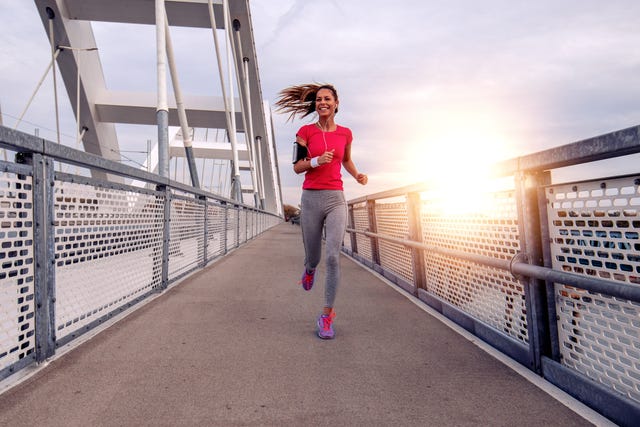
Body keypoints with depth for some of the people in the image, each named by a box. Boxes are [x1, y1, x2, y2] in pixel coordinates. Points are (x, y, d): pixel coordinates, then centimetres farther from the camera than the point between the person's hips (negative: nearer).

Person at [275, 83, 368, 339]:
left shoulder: (345, 133, 9)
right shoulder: (306, 131, 2)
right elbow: (296, 167, 1)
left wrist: (358, 175, 6)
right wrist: (316, 161, -19)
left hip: (336, 200, 1)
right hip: (311, 199, 0)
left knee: (333, 256, -16)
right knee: (313, 258, 10)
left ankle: (327, 316, -3)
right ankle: (309, 269, 51)